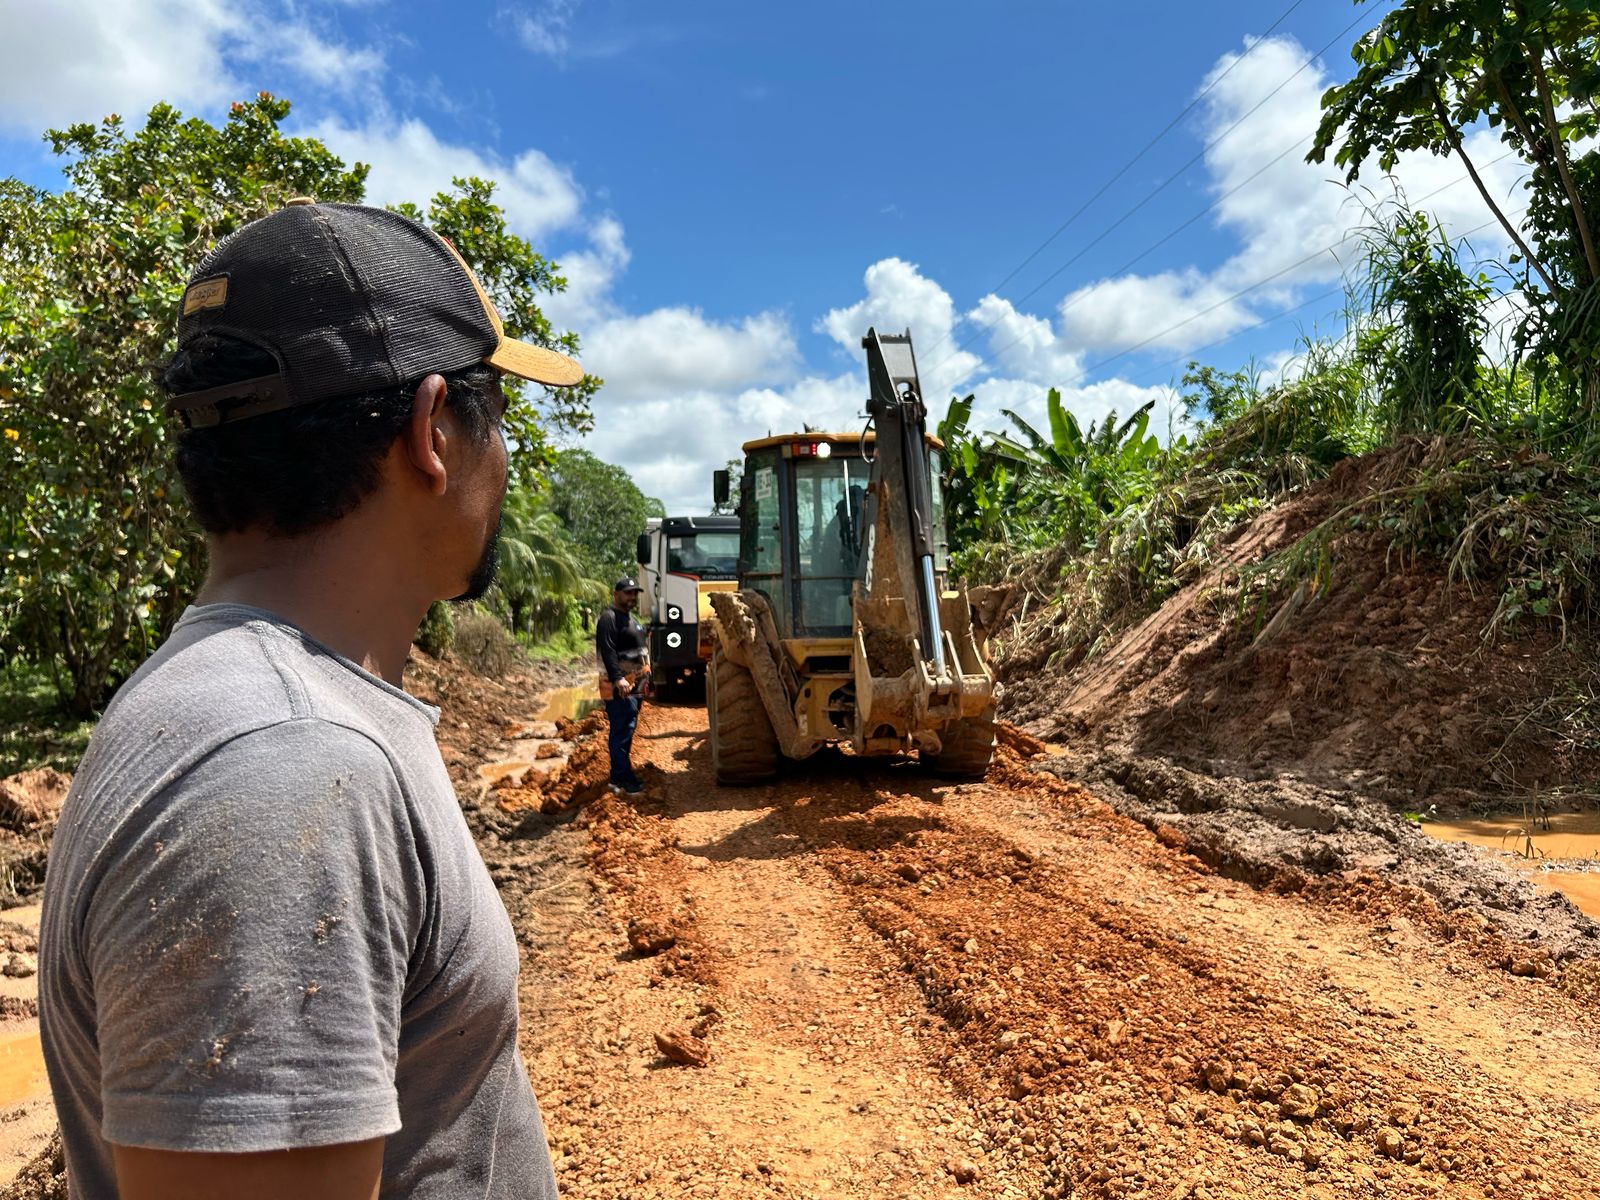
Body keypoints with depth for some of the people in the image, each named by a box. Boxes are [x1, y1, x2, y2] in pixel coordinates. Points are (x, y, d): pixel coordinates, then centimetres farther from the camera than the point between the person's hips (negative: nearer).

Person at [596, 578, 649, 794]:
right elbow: (607, 651, -22)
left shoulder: (630, 619, 21)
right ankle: (622, 779, -7)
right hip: (620, 686, -10)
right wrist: (618, 679, -30)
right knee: (621, 732, -10)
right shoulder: (609, 618, -12)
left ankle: (621, 775, 21)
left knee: (627, 731, 14)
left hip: (634, 685, 10)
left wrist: (644, 678, 25)